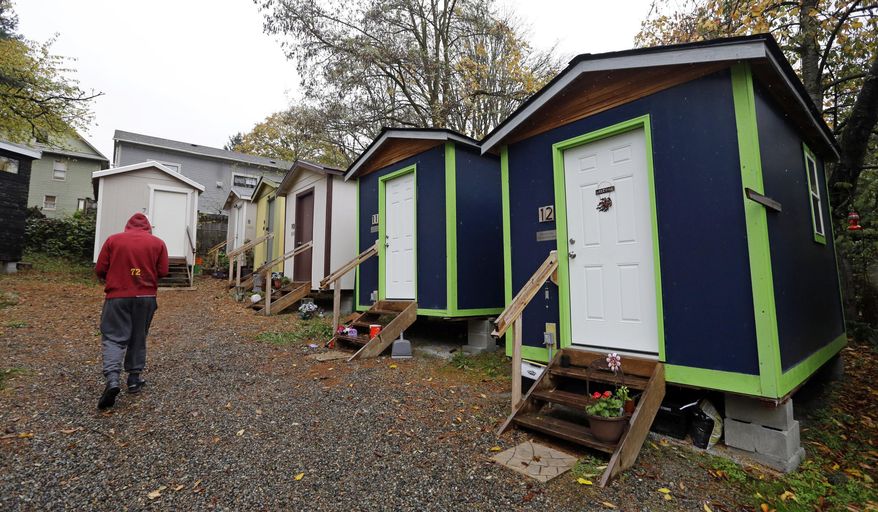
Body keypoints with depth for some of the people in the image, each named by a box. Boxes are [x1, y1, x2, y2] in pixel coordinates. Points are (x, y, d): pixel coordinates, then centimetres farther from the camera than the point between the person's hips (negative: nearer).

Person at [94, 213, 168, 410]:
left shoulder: (113, 240, 1)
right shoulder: (158, 243, 0)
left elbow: (99, 270, 2)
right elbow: (163, 271, -2)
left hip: (117, 296, -1)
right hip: (146, 297, 1)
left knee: (113, 338, 3)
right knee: (138, 339, 12)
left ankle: (112, 379, -15)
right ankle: (134, 379, 20)